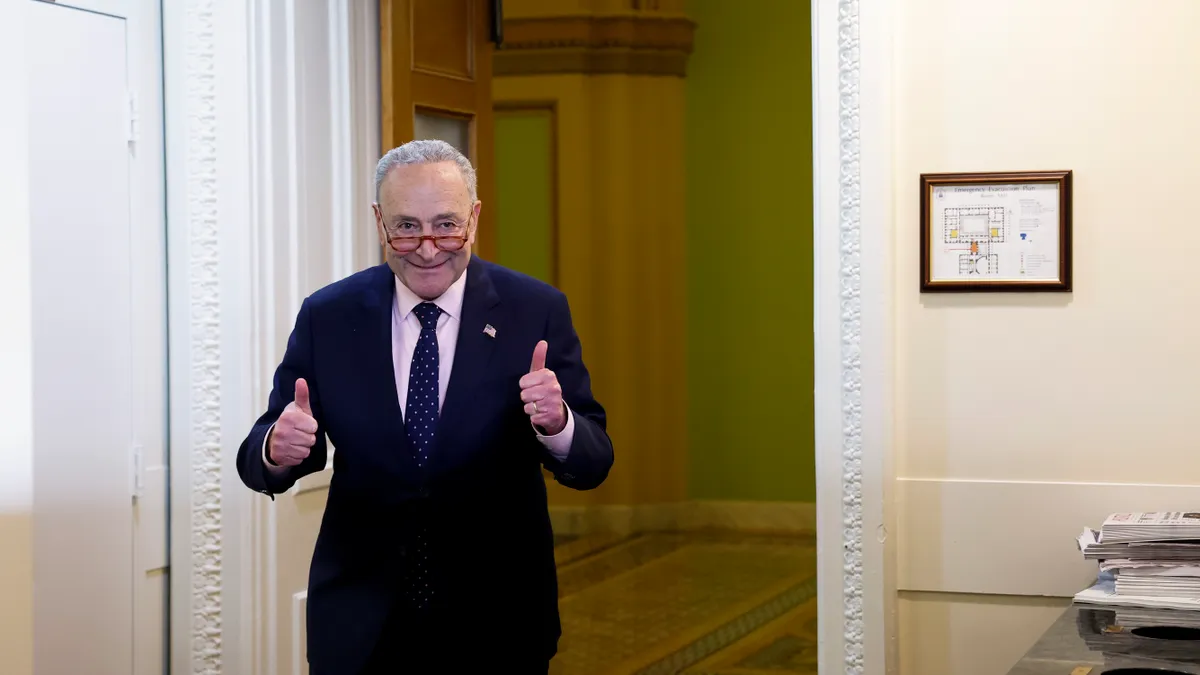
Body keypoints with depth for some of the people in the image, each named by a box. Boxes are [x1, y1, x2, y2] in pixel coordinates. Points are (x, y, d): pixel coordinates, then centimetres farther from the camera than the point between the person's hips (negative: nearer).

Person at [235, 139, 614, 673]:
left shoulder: (536, 311, -8)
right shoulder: (326, 317, -5)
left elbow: (593, 464, -9)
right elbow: (256, 460, -3)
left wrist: (557, 424, -31)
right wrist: (276, 448, -26)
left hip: (498, 626, 0)